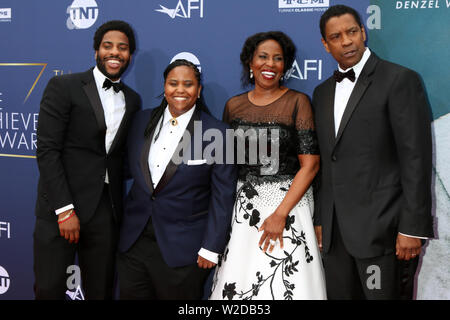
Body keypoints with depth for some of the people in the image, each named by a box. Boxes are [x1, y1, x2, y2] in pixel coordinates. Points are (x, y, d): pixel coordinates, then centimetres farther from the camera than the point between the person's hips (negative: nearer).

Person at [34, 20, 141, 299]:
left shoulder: (133, 100, 13)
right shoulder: (63, 87, -2)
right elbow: (47, 150, -8)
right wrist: (65, 210, -14)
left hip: (107, 211, 4)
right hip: (60, 208, -4)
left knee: (101, 291, 8)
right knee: (49, 289, 0)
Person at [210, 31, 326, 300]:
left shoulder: (297, 102, -3)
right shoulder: (234, 105, 9)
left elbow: (310, 164, -8)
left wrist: (280, 214, -15)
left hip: (288, 201, -3)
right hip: (242, 207, 3)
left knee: (285, 284, -4)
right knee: (237, 284, 1)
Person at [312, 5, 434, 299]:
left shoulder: (400, 80, -5)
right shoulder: (322, 92, 15)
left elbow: (416, 158, -11)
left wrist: (413, 228, -14)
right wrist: (320, 219, 13)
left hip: (383, 228, -6)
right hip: (335, 231, 6)